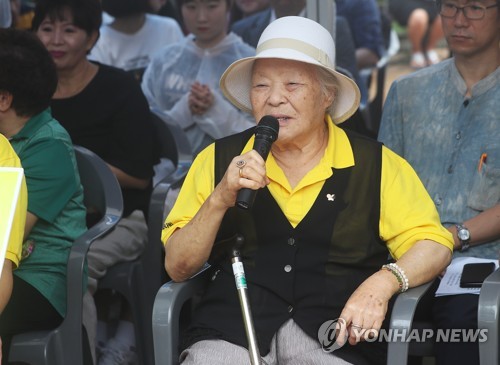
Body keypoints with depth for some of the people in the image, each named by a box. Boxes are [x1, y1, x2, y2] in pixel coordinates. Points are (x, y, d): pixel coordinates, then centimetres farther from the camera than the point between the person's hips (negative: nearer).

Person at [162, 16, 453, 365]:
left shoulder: (375, 164, 10)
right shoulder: (218, 159, 14)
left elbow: (434, 245, 6)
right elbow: (178, 268, 11)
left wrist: (382, 283, -13)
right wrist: (220, 200, -5)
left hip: (333, 335, 0)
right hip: (230, 331, 0)